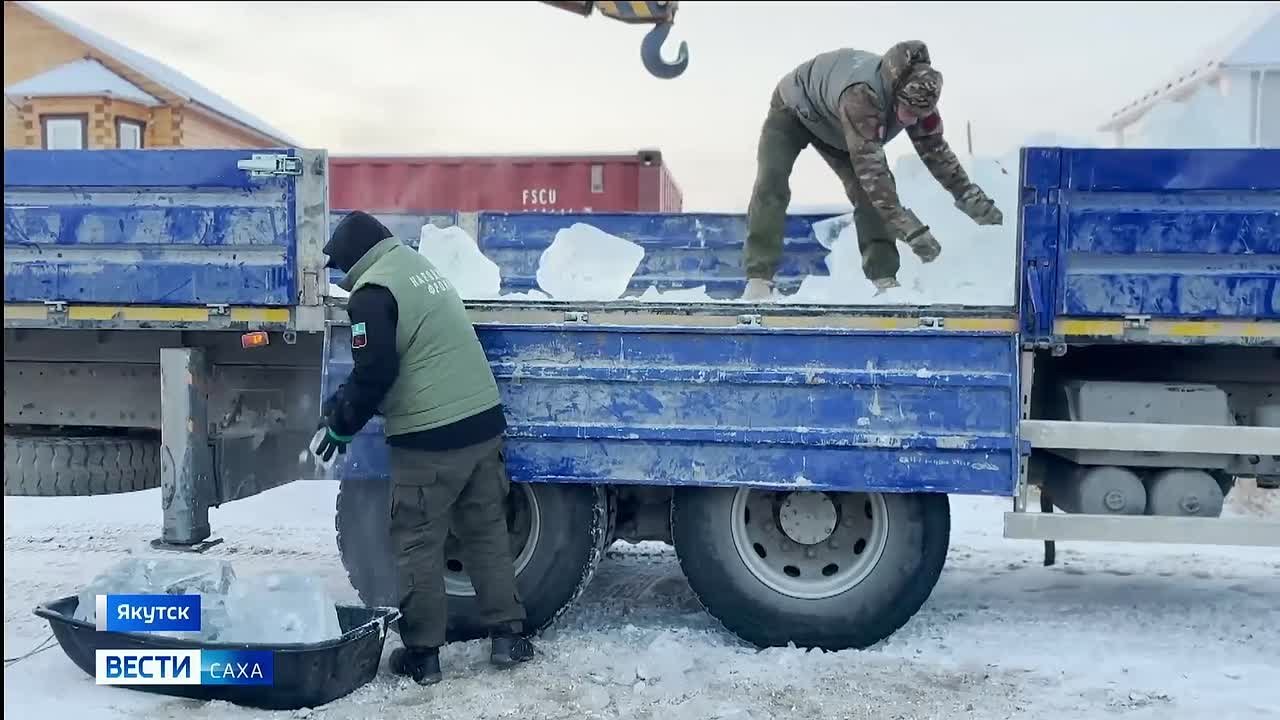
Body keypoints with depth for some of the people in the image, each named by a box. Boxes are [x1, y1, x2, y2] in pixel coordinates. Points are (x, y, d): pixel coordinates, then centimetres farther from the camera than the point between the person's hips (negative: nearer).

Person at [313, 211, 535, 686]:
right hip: (483, 421, 8)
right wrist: (348, 402, 24)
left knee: (418, 546, 5)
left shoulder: (373, 291, -10)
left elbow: (374, 373, -16)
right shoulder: (423, 268, 18)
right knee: (487, 533, 16)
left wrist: (342, 422, 2)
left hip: (429, 439, -8)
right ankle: (508, 635, 22)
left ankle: (422, 652, 14)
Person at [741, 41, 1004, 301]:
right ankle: (759, 278, -24)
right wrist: (911, 228, -52)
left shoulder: (917, 97, -24)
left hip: (835, 128, 6)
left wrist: (974, 200, -11)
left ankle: (884, 279, -12)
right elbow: (870, 167, -50)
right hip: (793, 112, -6)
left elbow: (935, 150, -10)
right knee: (771, 185, -25)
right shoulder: (862, 95, -47)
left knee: (870, 191, -11)